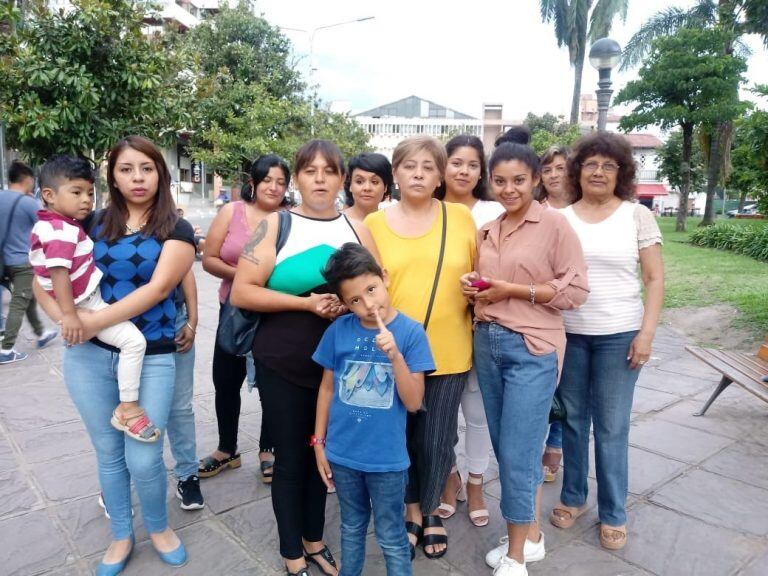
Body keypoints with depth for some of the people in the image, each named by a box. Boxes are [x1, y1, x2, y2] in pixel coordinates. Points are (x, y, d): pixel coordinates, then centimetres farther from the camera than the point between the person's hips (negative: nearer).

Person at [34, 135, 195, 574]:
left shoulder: (176, 230, -2)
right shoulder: (94, 224, 7)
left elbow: (157, 289, -15)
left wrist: (94, 322, -20)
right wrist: (65, 317, -9)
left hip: (152, 357, -3)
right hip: (89, 355, 3)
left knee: (143, 458, 0)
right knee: (108, 452, 14)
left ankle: (159, 527, 30)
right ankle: (122, 535, 37)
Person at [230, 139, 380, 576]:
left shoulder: (356, 229, 4)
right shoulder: (276, 225, -5)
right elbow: (242, 293, -12)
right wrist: (307, 302, -19)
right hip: (283, 365, -3)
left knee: (324, 454, 17)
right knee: (291, 458, 9)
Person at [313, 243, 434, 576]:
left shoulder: (410, 332, -15)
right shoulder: (338, 330, -7)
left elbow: (414, 402, -15)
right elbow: (327, 388, 4)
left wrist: (394, 354, -29)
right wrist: (319, 442, 6)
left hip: (387, 459, -3)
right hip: (342, 454, 3)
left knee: (391, 538, 15)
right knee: (352, 529, 24)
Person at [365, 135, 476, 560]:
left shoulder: (461, 217, 1)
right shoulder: (374, 223, 1)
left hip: (448, 352, 0)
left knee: (437, 441, 10)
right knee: (401, 437, 13)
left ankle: (431, 511, 37)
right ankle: (411, 511, 38)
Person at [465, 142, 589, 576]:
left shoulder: (555, 224, -7)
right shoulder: (486, 232, 11)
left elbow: (576, 290, -11)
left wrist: (513, 290, -16)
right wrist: (474, 287, 0)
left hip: (533, 349, -6)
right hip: (488, 343, 7)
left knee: (517, 451, -1)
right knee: (506, 447, 14)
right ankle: (532, 534, 34)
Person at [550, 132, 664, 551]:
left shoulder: (638, 215, 0)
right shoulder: (561, 218, 4)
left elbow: (655, 279, 0)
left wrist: (646, 333, -8)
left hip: (619, 335, -2)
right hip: (568, 334, 2)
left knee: (612, 427, 5)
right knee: (573, 419, 12)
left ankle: (613, 513, 22)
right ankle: (573, 497, 30)